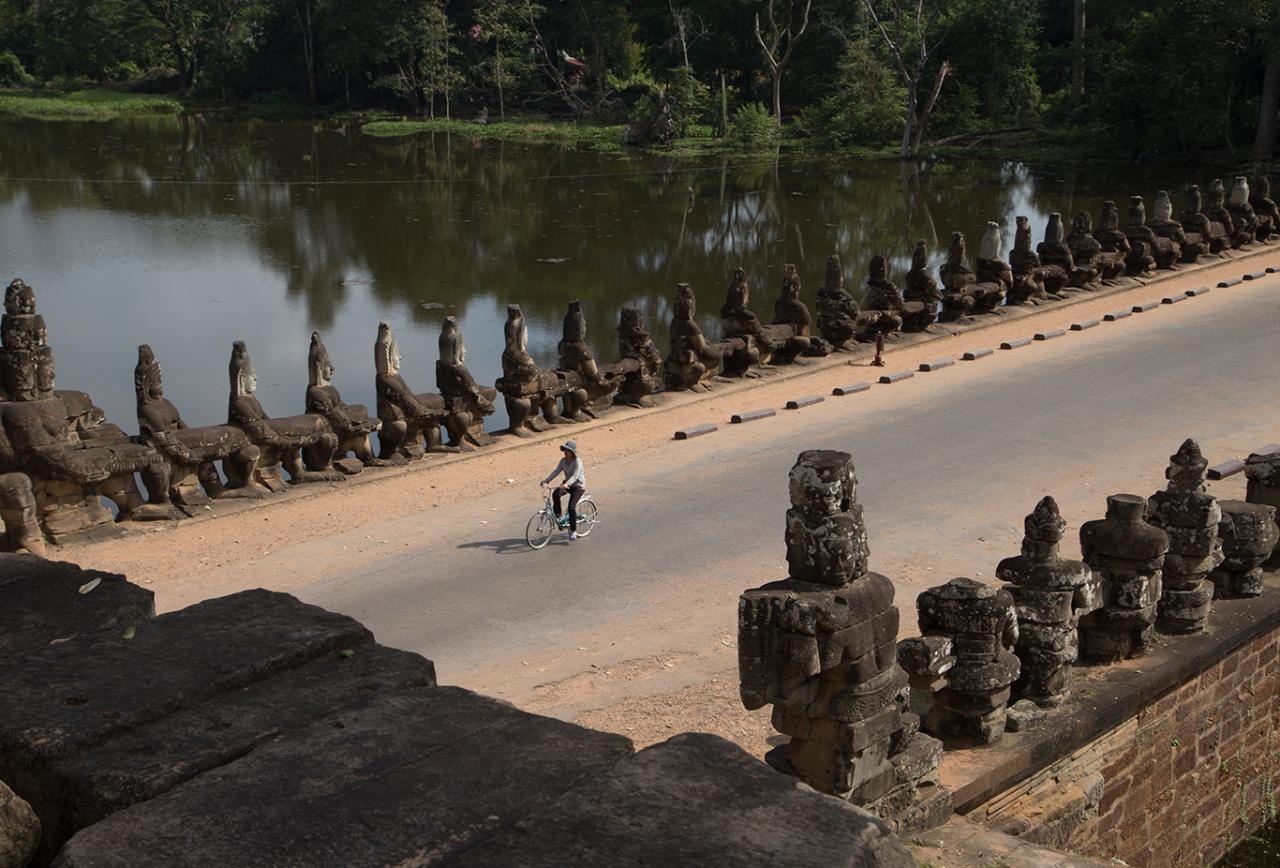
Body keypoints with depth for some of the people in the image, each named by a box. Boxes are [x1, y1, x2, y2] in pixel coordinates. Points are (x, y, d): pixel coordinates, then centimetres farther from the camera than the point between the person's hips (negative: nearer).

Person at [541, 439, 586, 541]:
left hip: (578, 486, -6)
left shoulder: (577, 461, -22)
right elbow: (556, 472, -6)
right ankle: (558, 516, -8)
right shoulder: (563, 461, -2)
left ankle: (573, 531, -1)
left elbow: (575, 475, -34)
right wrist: (546, 481, -19)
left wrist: (567, 484, -51)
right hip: (567, 484, 6)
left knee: (571, 507, -16)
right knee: (555, 494, -25)